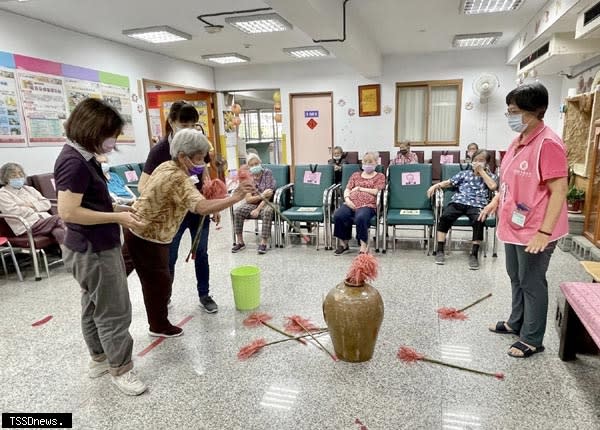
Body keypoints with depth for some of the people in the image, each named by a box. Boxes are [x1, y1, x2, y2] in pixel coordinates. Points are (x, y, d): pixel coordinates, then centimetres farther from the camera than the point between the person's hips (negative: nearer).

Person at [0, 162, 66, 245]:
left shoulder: (29, 189, 25)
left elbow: (47, 204, 16)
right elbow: (15, 212, -8)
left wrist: (33, 205, -1)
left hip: (45, 219, 6)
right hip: (28, 226, -6)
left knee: (58, 232, -28)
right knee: (57, 219, -31)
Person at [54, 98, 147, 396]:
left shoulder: (83, 157, 9)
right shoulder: (74, 162, -22)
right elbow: (68, 212, -27)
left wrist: (116, 209, 8)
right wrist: (117, 217, -22)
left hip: (94, 247, 10)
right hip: (93, 250, -10)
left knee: (94, 306, 21)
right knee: (114, 311, 2)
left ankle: (99, 358, 37)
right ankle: (121, 369, 17)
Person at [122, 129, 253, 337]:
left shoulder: (166, 166, 1)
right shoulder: (179, 179, -30)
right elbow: (201, 207, -45)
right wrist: (234, 198, -47)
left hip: (137, 230, 10)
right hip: (148, 238, -9)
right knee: (159, 281, 7)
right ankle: (159, 326, 27)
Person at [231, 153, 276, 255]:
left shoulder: (267, 173, -7)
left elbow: (268, 195, -14)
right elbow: (248, 199, -9)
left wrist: (258, 209, -22)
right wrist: (262, 195, -26)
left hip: (265, 203, -3)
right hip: (252, 204, 3)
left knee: (267, 212, -37)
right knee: (237, 211, -23)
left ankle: (263, 243, -30)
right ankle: (240, 242, -12)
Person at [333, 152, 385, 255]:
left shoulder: (380, 176, 19)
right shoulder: (356, 175, 29)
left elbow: (376, 191, 2)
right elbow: (347, 190, 17)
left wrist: (359, 189, 4)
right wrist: (347, 199, -3)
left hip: (367, 205, -3)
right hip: (351, 203, 4)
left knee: (360, 217, -39)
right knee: (338, 215, -28)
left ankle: (364, 246, -26)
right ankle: (343, 243, -10)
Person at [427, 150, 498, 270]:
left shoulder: (490, 176, 17)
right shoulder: (465, 173, 21)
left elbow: (493, 186, -4)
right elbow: (449, 182, 17)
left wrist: (481, 171, 2)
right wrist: (436, 185, 0)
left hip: (477, 204, -1)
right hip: (459, 201, 1)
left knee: (478, 221, -35)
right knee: (445, 216, -28)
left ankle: (474, 254, -21)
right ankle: (440, 250, -19)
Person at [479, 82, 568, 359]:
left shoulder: (548, 144, -21)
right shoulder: (519, 140, 7)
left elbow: (559, 191, -23)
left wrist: (544, 232, -25)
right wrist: (496, 201, 18)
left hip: (535, 231, -9)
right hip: (514, 225, 9)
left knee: (532, 283, 5)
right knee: (515, 277, 21)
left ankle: (532, 340, 22)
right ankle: (516, 322, 39)